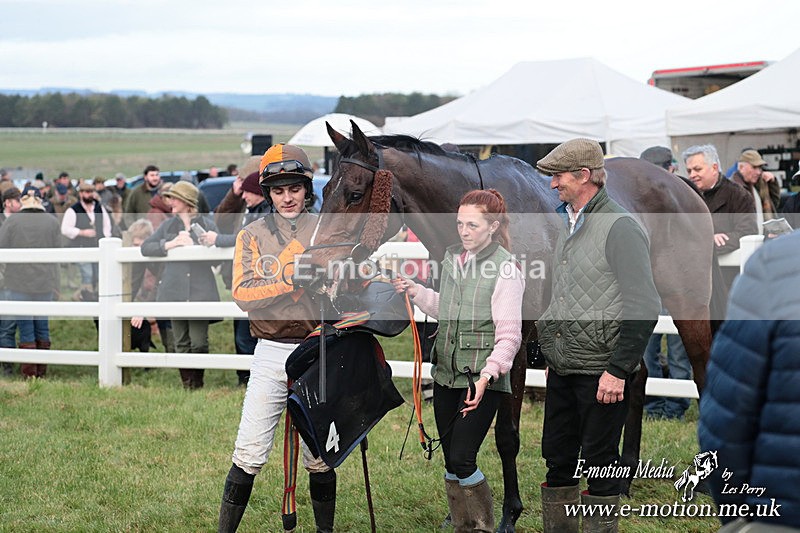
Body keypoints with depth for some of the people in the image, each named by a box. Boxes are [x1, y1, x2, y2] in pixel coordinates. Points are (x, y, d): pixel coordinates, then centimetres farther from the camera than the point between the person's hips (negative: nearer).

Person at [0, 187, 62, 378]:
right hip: (45, 284, 2)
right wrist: (55, 286, 12)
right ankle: (42, 372, 21)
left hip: (19, 284, -2)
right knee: (42, 328, 15)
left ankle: (29, 373, 5)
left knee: (26, 329, 4)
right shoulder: (52, 222, 0)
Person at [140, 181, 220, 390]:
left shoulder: (207, 224, 4)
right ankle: (186, 383, 14)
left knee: (199, 342, -5)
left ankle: (197, 382, 10)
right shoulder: (168, 226, 11)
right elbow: (145, 247, 3)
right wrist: (170, 244, -9)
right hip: (175, 292, 2)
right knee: (181, 343, 5)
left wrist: (192, 245, -11)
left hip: (200, 292, -2)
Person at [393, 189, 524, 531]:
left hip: (482, 380, -7)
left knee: (461, 460, -13)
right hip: (447, 374, 7)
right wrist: (416, 292, 15)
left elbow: (509, 335, -16)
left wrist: (487, 374, -27)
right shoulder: (453, 257, 10)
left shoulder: (506, 269, -12)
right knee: (451, 464, 9)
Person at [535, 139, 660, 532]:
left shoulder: (620, 228, -13)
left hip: (601, 372, -8)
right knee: (557, 457, 12)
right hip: (562, 371, 8)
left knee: (599, 464, 0)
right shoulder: (568, 224, 14)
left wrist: (618, 370, -20)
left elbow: (644, 307, -17)